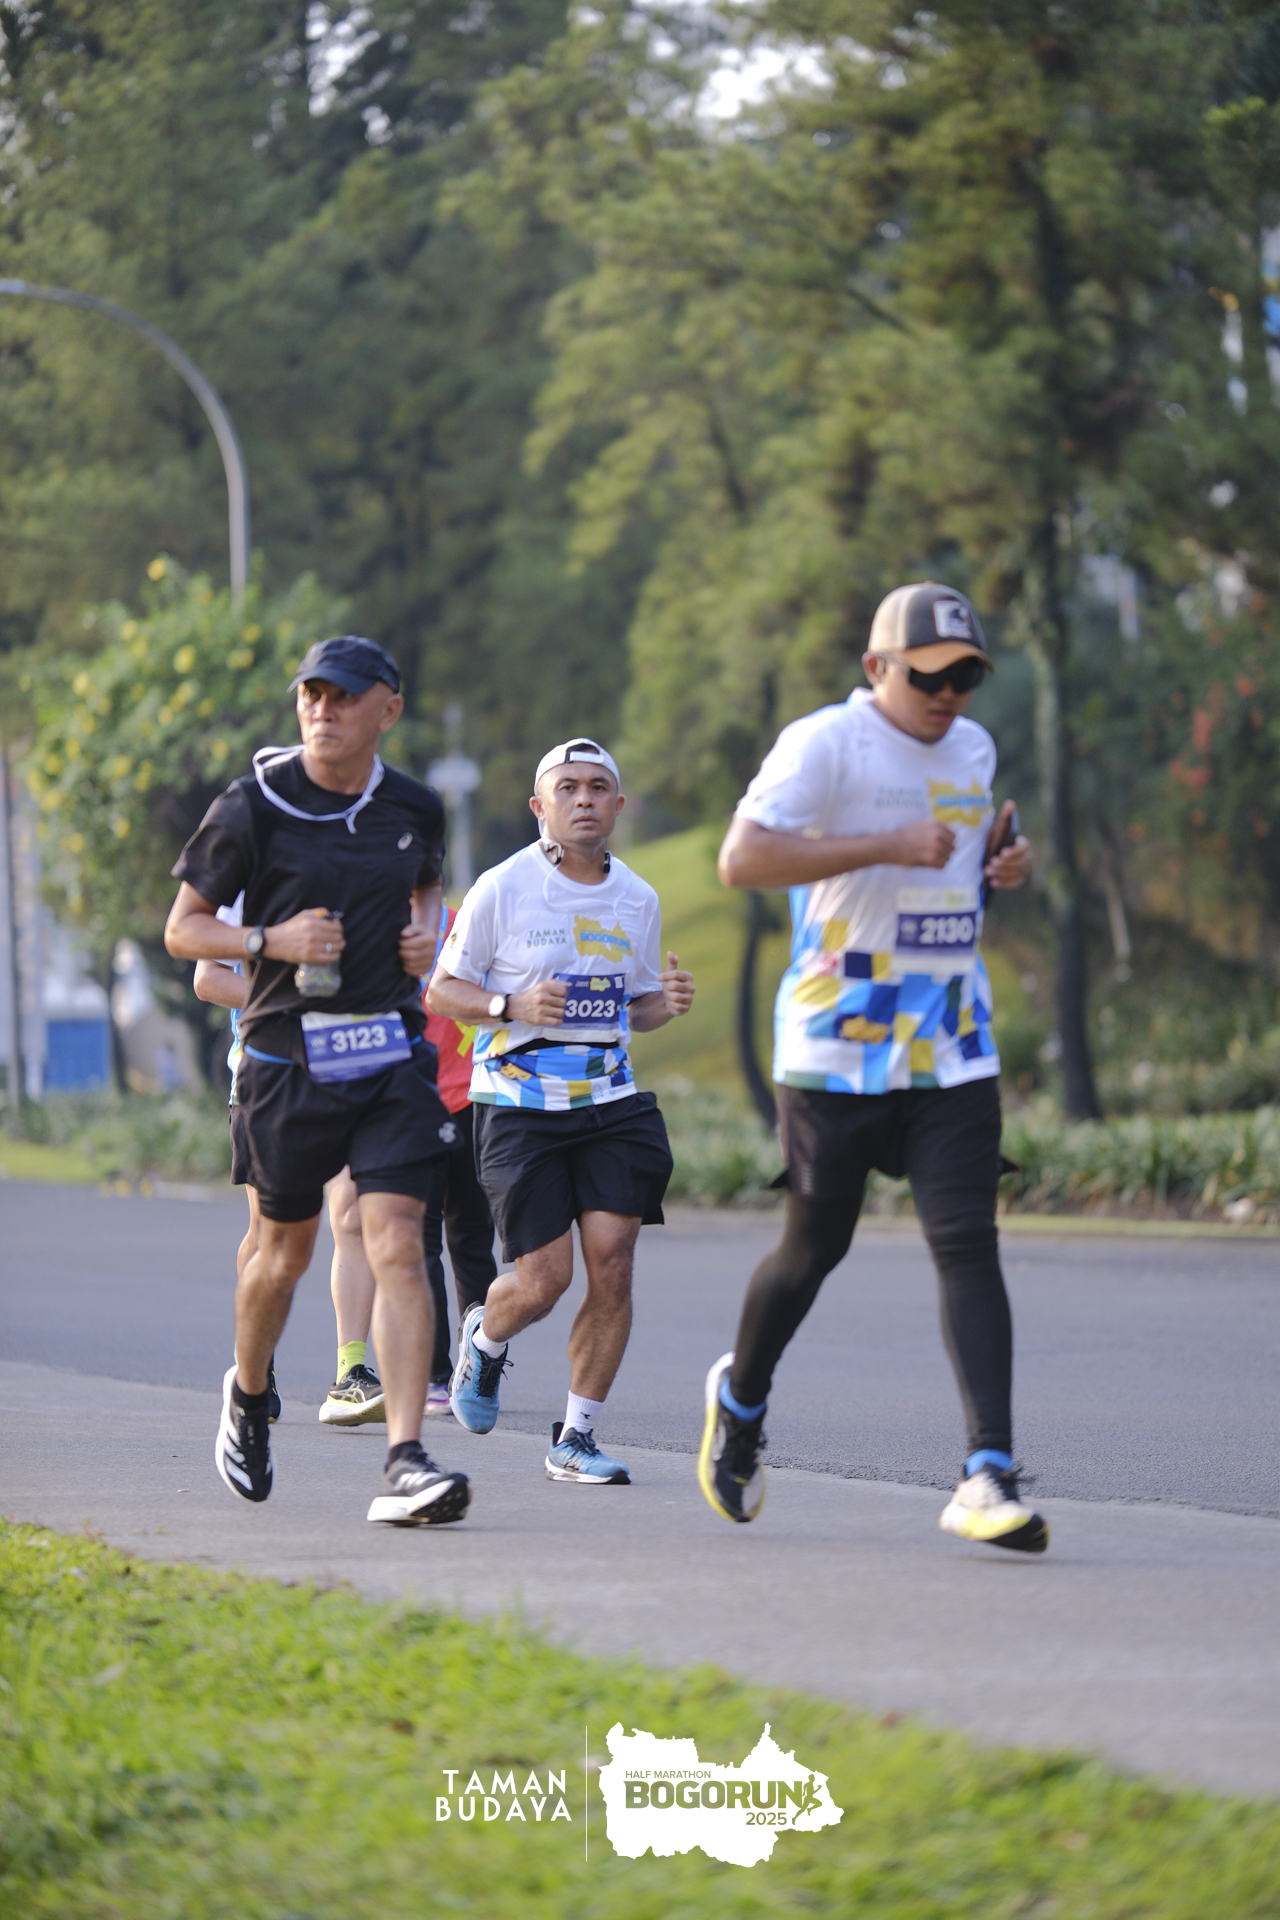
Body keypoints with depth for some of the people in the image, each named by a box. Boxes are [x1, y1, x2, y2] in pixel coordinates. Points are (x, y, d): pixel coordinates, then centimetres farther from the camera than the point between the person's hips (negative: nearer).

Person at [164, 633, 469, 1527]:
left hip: (392, 1054, 1)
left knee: (397, 1245, -13)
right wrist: (270, 940, -17)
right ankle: (249, 1397, 42)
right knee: (288, 1248, 12)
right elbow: (183, 928, 0)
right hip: (287, 1056, -1)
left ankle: (406, 1462, -18)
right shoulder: (252, 809, -6)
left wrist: (427, 934, 4)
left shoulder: (415, 809, 4)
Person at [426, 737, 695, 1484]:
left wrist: (669, 1002, -2)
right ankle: (486, 1340, 29)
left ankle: (577, 1438, 4)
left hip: (611, 1100, 4)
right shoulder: (502, 889, -5)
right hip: (520, 1104, -4)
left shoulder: (638, 898, 9)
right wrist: (512, 1006, -18)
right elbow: (441, 992, 0)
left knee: (612, 1261, -9)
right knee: (545, 1278, -8)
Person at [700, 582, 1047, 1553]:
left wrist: (1006, 860, 6)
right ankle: (741, 1395, 38)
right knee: (816, 1246, 8)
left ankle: (989, 1475, -17)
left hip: (953, 1053, 5)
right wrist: (887, 845, -25)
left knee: (968, 1243, -10)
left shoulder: (974, 748, 13)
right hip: (837, 1048, -4)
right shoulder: (823, 744, -10)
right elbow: (742, 857, -22)